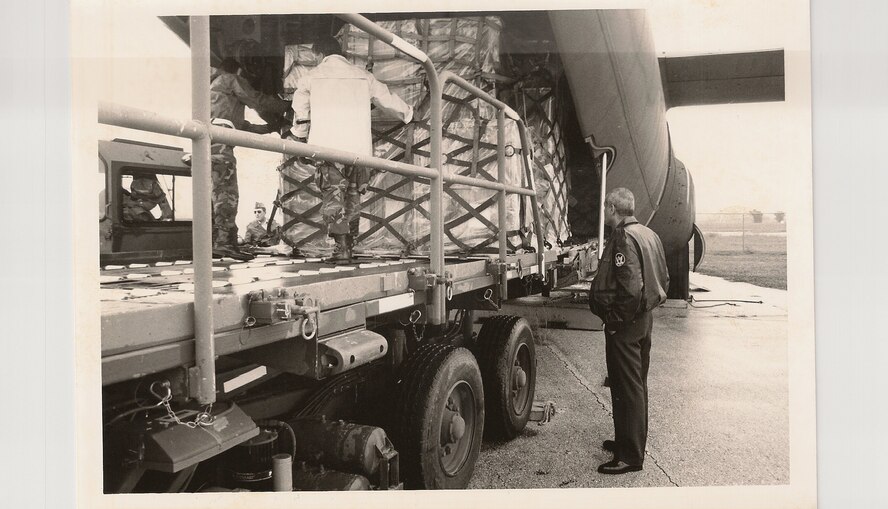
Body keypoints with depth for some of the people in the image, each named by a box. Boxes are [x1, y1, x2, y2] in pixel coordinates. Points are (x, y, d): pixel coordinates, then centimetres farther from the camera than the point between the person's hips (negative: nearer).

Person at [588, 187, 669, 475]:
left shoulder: (624, 239, -19)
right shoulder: (649, 235, 12)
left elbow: (630, 287, -28)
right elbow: (663, 279, 17)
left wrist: (616, 318, -18)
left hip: (624, 324, -10)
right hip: (645, 319, 10)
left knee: (626, 389, -3)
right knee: (637, 385, 19)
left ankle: (630, 456, 4)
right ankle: (630, 441, 33)